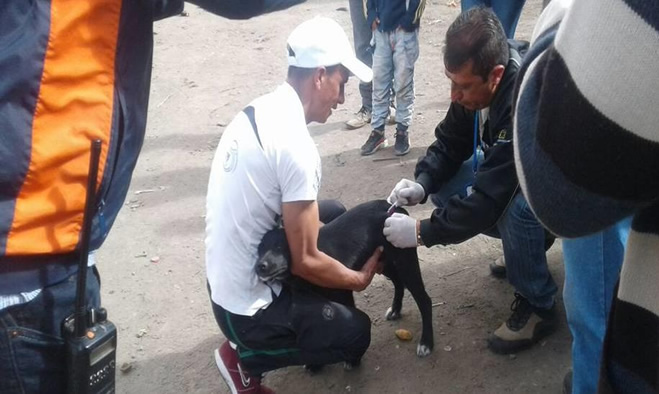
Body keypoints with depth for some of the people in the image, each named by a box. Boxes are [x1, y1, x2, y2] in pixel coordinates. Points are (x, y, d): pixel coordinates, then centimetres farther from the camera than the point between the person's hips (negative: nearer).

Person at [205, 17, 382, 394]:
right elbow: (306, 261, -20)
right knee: (355, 333, 8)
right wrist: (361, 278, -3)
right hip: (248, 308, -8)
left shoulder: (258, 111, 0)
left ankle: (313, 326, 22)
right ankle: (245, 356, 7)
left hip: (226, 283, 9)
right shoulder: (296, 145, -27)